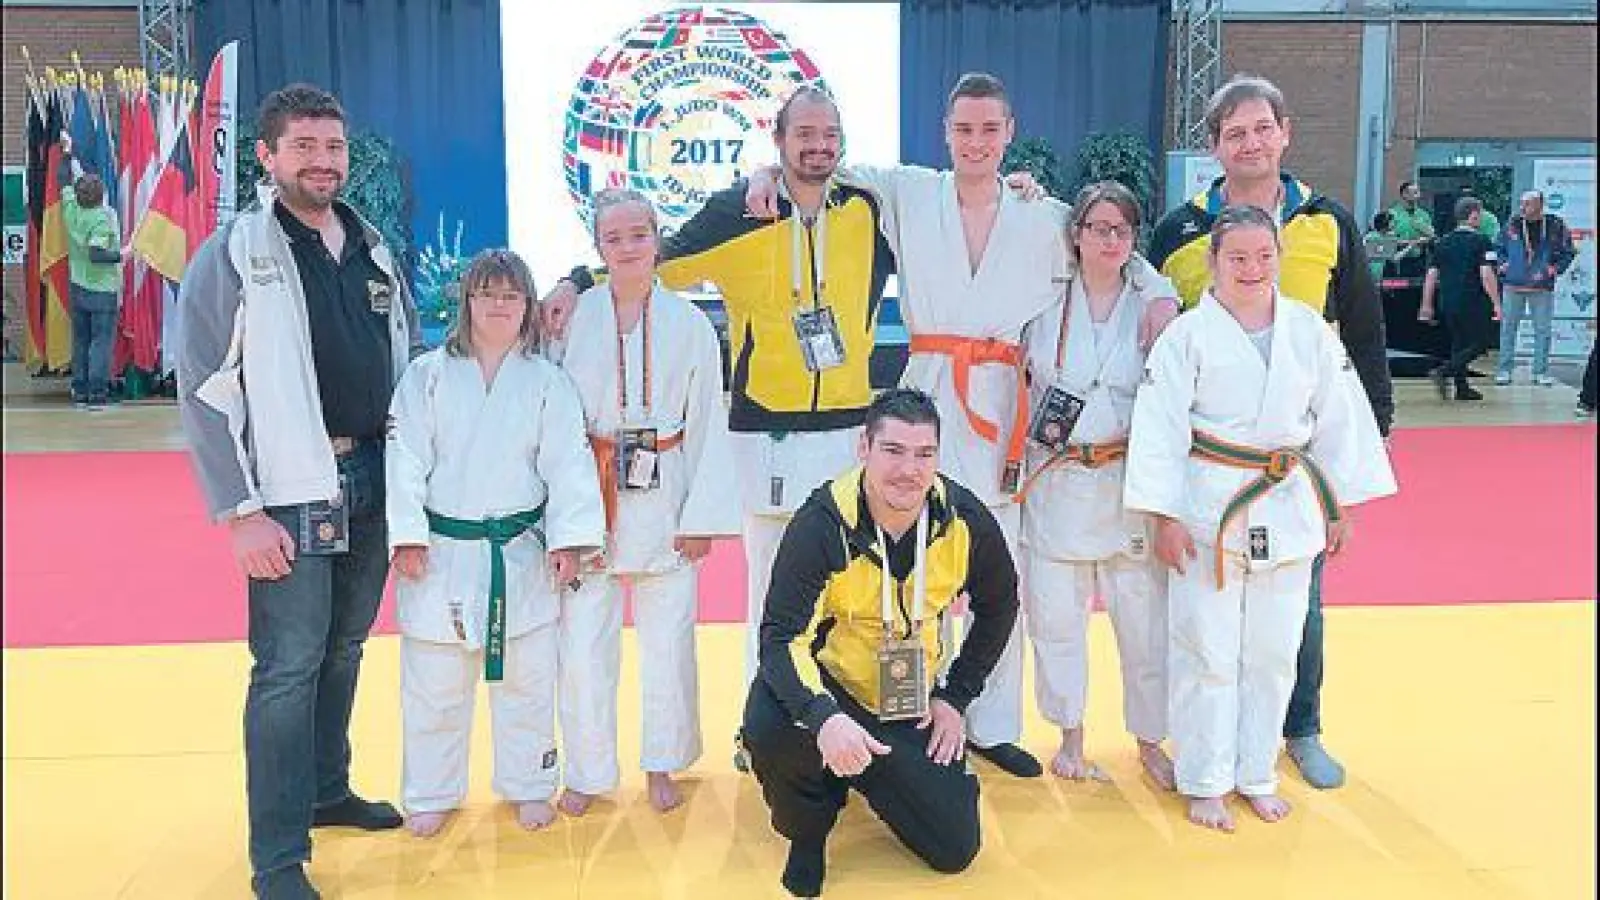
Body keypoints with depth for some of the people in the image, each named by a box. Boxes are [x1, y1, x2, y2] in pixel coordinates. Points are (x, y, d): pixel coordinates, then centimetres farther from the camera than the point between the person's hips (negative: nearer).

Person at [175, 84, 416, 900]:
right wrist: (241, 512, -14)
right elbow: (204, 390, -9)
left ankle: (326, 791, 34)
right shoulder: (232, 254, -6)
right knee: (289, 666, -4)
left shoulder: (373, 250, 10)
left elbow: (411, 362, 17)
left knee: (343, 650, 16)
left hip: (374, 480, 6)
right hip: (291, 490, -5)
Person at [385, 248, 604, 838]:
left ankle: (528, 787, 29)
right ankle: (431, 794, 27)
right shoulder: (428, 374, 0)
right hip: (442, 553, 0)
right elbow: (406, 458, -3)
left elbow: (567, 463, -3)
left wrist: (568, 538, -12)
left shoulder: (547, 381, 1)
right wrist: (408, 536, -11)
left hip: (521, 554, 0)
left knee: (526, 678, 10)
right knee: (434, 684, 9)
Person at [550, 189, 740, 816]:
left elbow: (708, 424, 1)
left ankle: (661, 764, 27)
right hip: (588, 493, 0)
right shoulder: (574, 318, 0)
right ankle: (587, 771, 21)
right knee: (584, 640, 2)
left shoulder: (689, 325, 0)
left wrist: (702, 517, -3)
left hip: (664, 495, 0)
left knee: (667, 639, 7)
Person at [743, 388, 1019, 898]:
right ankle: (807, 831, -1)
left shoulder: (966, 521, -15)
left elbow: (998, 608, 5)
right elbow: (782, 637, -29)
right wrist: (824, 718, -47)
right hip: (827, 687, -3)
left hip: (910, 704, 3)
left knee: (955, 850, -1)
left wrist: (956, 697, 2)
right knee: (767, 726, -36)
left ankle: (869, 775, 30)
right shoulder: (822, 523, -26)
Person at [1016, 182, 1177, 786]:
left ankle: (1150, 742, 25)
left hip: (1129, 482, -1)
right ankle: (1071, 737, 27)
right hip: (1055, 481, 1)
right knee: (1055, 616, 8)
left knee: (1145, 618, 4)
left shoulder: (1152, 305, -1)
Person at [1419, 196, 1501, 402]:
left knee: (1459, 342, 16)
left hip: (1447, 302, 6)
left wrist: (1426, 305, 14)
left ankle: (1462, 388, 17)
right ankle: (1444, 372, -14)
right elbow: (1486, 275, -16)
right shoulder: (1481, 241, -8)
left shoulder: (1444, 242, 9)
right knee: (1479, 343, 4)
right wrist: (1496, 303, -12)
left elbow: (1431, 275, 8)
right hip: (1472, 303, -6)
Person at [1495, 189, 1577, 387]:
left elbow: (1568, 252, 7)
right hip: (1514, 285, 1)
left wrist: (1557, 268, -5)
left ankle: (1541, 372, 13)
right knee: (1508, 327, 2)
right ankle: (1504, 370, 9)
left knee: (1542, 330, 5)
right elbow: (1499, 246, 14)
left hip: (1543, 288, -1)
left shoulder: (1555, 226, -3)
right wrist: (1503, 264, 0)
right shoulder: (1513, 224, 0)